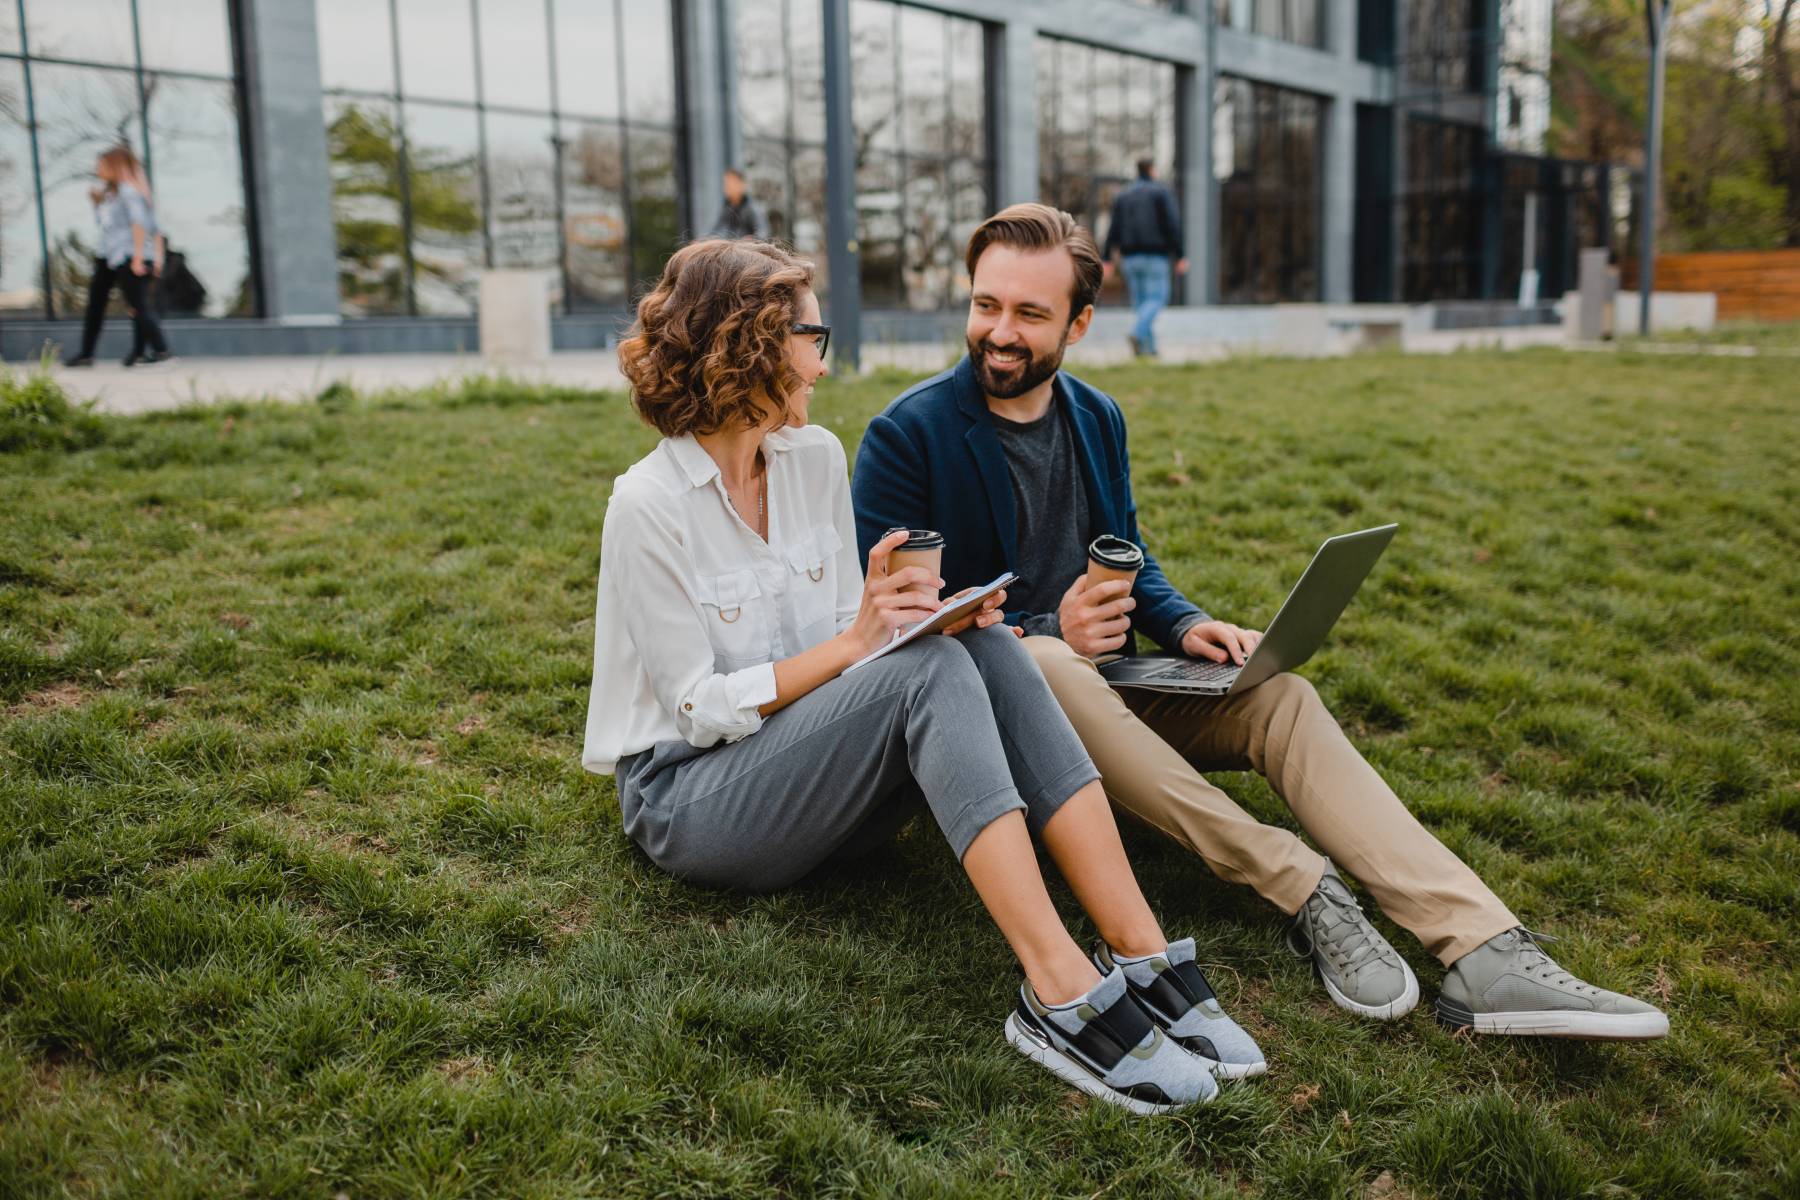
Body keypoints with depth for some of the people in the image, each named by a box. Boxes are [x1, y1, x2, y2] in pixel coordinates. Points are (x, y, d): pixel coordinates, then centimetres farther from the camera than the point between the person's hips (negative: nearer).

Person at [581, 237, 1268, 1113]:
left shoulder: (815, 457, 6)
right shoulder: (649, 505, -15)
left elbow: (851, 629, 10)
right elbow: (700, 708, -15)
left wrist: (927, 614, -11)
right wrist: (851, 644, -23)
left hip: (811, 770, 6)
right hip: (688, 795, -6)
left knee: (985, 648, -22)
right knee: (929, 673, -31)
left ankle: (1141, 954, -29)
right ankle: (1062, 994, -36)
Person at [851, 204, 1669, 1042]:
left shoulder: (1097, 417, 10)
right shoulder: (907, 436, -10)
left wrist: (1183, 625, -4)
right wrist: (1047, 632, -24)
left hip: (1099, 687, 6)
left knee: (1279, 695, -18)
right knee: (1041, 666, -40)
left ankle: (1485, 953, -31)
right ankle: (1301, 886, -34)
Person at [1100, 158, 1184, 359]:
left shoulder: (1122, 196, 13)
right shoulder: (1162, 193, 0)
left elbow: (1113, 229, 7)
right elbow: (1172, 225, -8)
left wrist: (1107, 259, 6)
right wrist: (1180, 257, -7)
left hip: (1130, 257, 4)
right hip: (1154, 254, -4)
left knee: (1140, 300, 9)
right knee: (1156, 298, -4)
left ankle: (1149, 347, 5)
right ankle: (1138, 333, -27)